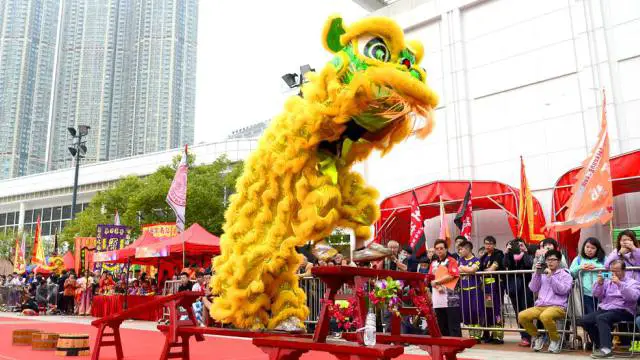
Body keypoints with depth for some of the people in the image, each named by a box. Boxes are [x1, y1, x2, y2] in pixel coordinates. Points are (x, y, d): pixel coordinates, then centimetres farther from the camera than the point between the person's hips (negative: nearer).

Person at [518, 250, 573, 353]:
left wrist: (551, 277, -12)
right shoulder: (542, 274, 20)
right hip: (540, 306, 5)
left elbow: (562, 290, -7)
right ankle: (538, 337, 3)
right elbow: (533, 289, 11)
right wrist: (537, 273, 3)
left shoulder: (565, 274, 8)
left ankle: (555, 340, -10)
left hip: (557, 307, -5)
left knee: (545, 316, -40)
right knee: (522, 316, -23)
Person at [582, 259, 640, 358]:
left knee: (601, 318, -35)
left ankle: (606, 349, -39)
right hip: (604, 309, 6)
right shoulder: (608, 281, 23)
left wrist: (620, 284, -23)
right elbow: (596, 295, 13)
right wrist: (599, 283, -5)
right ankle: (600, 345, -2)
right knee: (585, 320, -19)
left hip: (622, 311, -6)